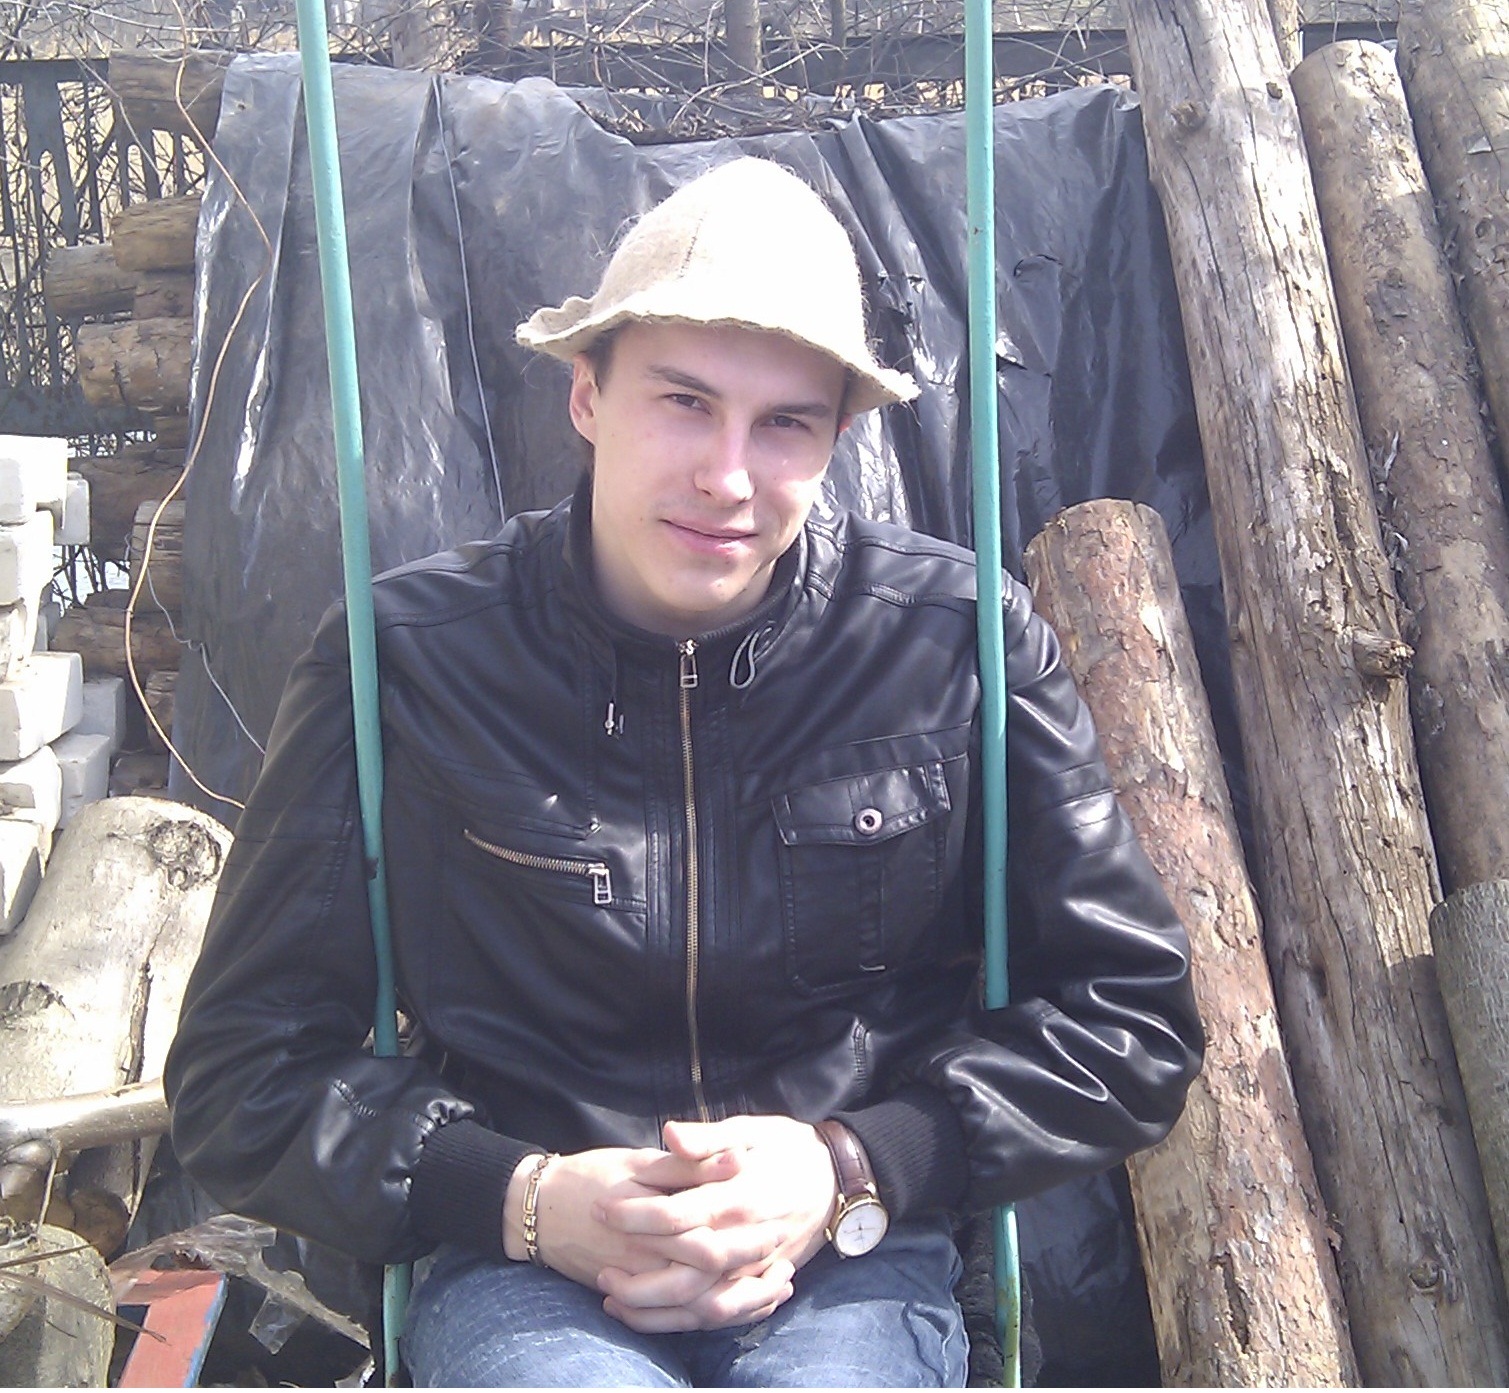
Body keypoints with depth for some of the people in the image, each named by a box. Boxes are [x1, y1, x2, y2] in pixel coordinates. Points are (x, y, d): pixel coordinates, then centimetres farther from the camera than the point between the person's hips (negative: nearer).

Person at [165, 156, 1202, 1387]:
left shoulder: (962, 641, -3)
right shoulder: (407, 659, -4)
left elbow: (1132, 1020, 4)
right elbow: (244, 1075, 2)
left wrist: (853, 1171, -9)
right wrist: (521, 1197, -12)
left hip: (853, 1268, 2)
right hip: (522, 1271, -1)